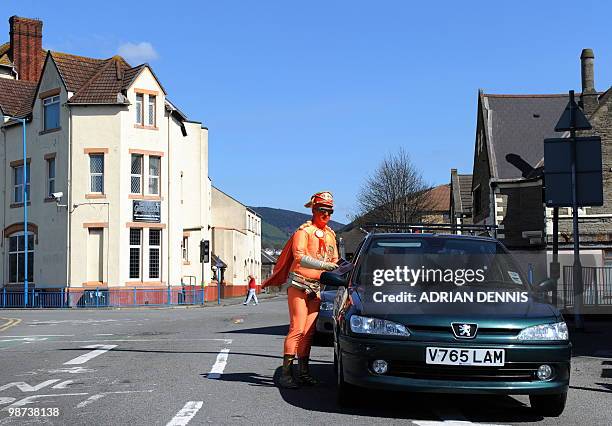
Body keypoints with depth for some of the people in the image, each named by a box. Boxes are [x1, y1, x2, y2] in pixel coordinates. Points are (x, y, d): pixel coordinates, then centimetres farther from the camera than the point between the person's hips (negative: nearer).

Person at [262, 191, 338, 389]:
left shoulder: (330, 235, 17)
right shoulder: (304, 231, -7)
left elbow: (334, 261, 24)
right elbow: (300, 257, -22)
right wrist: (324, 265, -31)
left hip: (317, 288, 7)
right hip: (299, 285, -6)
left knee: (309, 331, 6)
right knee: (297, 329, -12)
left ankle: (303, 371, 12)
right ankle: (286, 372, -11)